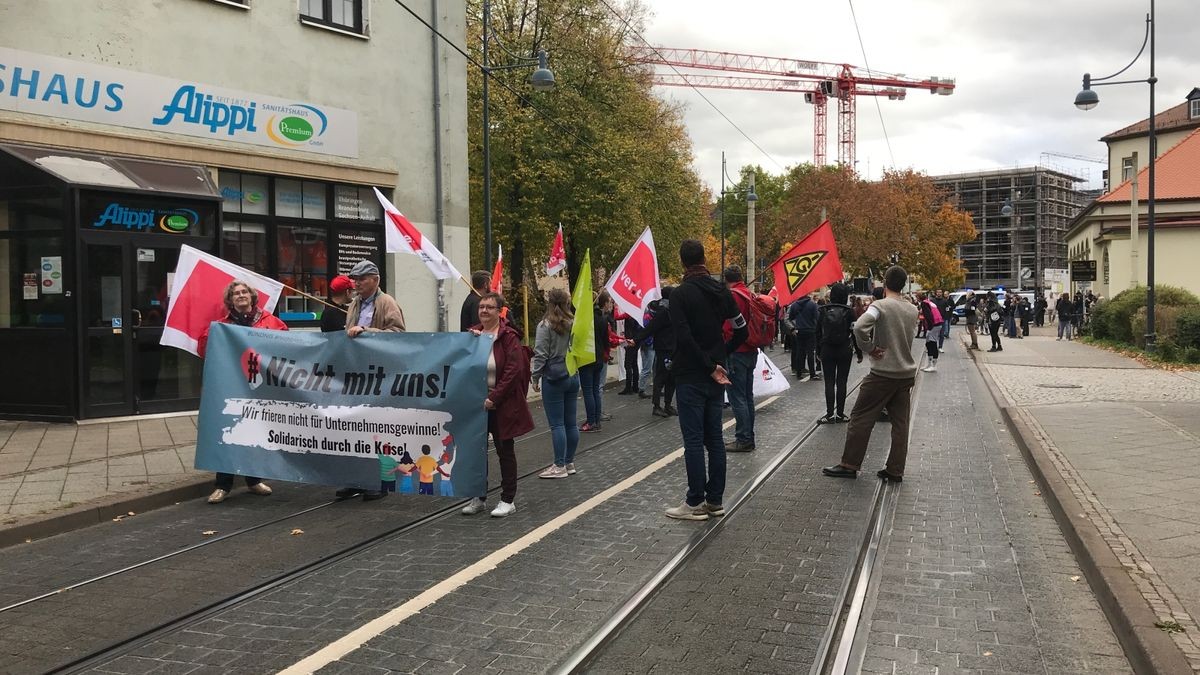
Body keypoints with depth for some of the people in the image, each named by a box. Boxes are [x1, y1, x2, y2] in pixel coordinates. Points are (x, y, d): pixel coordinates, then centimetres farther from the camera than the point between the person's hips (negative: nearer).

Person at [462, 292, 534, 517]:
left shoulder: (509, 337, -10)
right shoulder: (472, 334, 8)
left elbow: (513, 371, -16)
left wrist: (494, 398, -19)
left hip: (502, 405, -5)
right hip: (476, 404, 5)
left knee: (505, 451, 6)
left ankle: (508, 500, 15)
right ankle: (479, 497, 23)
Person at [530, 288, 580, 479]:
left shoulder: (545, 325, -12)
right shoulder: (575, 324, 2)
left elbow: (540, 355, -12)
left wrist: (535, 378, -3)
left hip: (553, 379, -6)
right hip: (573, 377, 6)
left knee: (557, 424, -1)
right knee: (570, 422, 10)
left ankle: (560, 466, 2)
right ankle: (569, 463, 19)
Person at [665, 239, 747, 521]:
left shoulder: (680, 294, -12)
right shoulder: (721, 291, 6)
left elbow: (684, 338, -21)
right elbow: (742, 331, 8)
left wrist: (710, 367, -13)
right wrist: (720, 358, 13)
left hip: (690, 377, -6)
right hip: (716, 378, 6)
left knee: (693, 440, -2)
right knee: (714, 438, 11)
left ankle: (695, 503, 2)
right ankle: (715, 500, 16)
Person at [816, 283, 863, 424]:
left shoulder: (824, 310, 0)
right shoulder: (849, 311, -6)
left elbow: (818, 332, 3)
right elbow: (854, 333, -6)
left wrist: (819, 351, 11)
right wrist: (859, 353, 2)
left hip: (827, 350, 1)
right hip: (844, 351, -1)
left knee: (829, 382, 3)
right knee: (841, 382, 5)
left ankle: (830, 414, 1)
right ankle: (840, 414, 7)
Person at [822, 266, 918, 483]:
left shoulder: (880, 306, -12)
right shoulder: (912, 310, 9)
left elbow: (860, 327, -28)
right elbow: (911, 335, 14)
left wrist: (870, 349, -14)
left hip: (883, 373, -6)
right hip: (907, 374, 6)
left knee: (861, 418, 2)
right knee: (900, 422, 8)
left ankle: (849, 465, 4)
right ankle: (895, 470, 10)